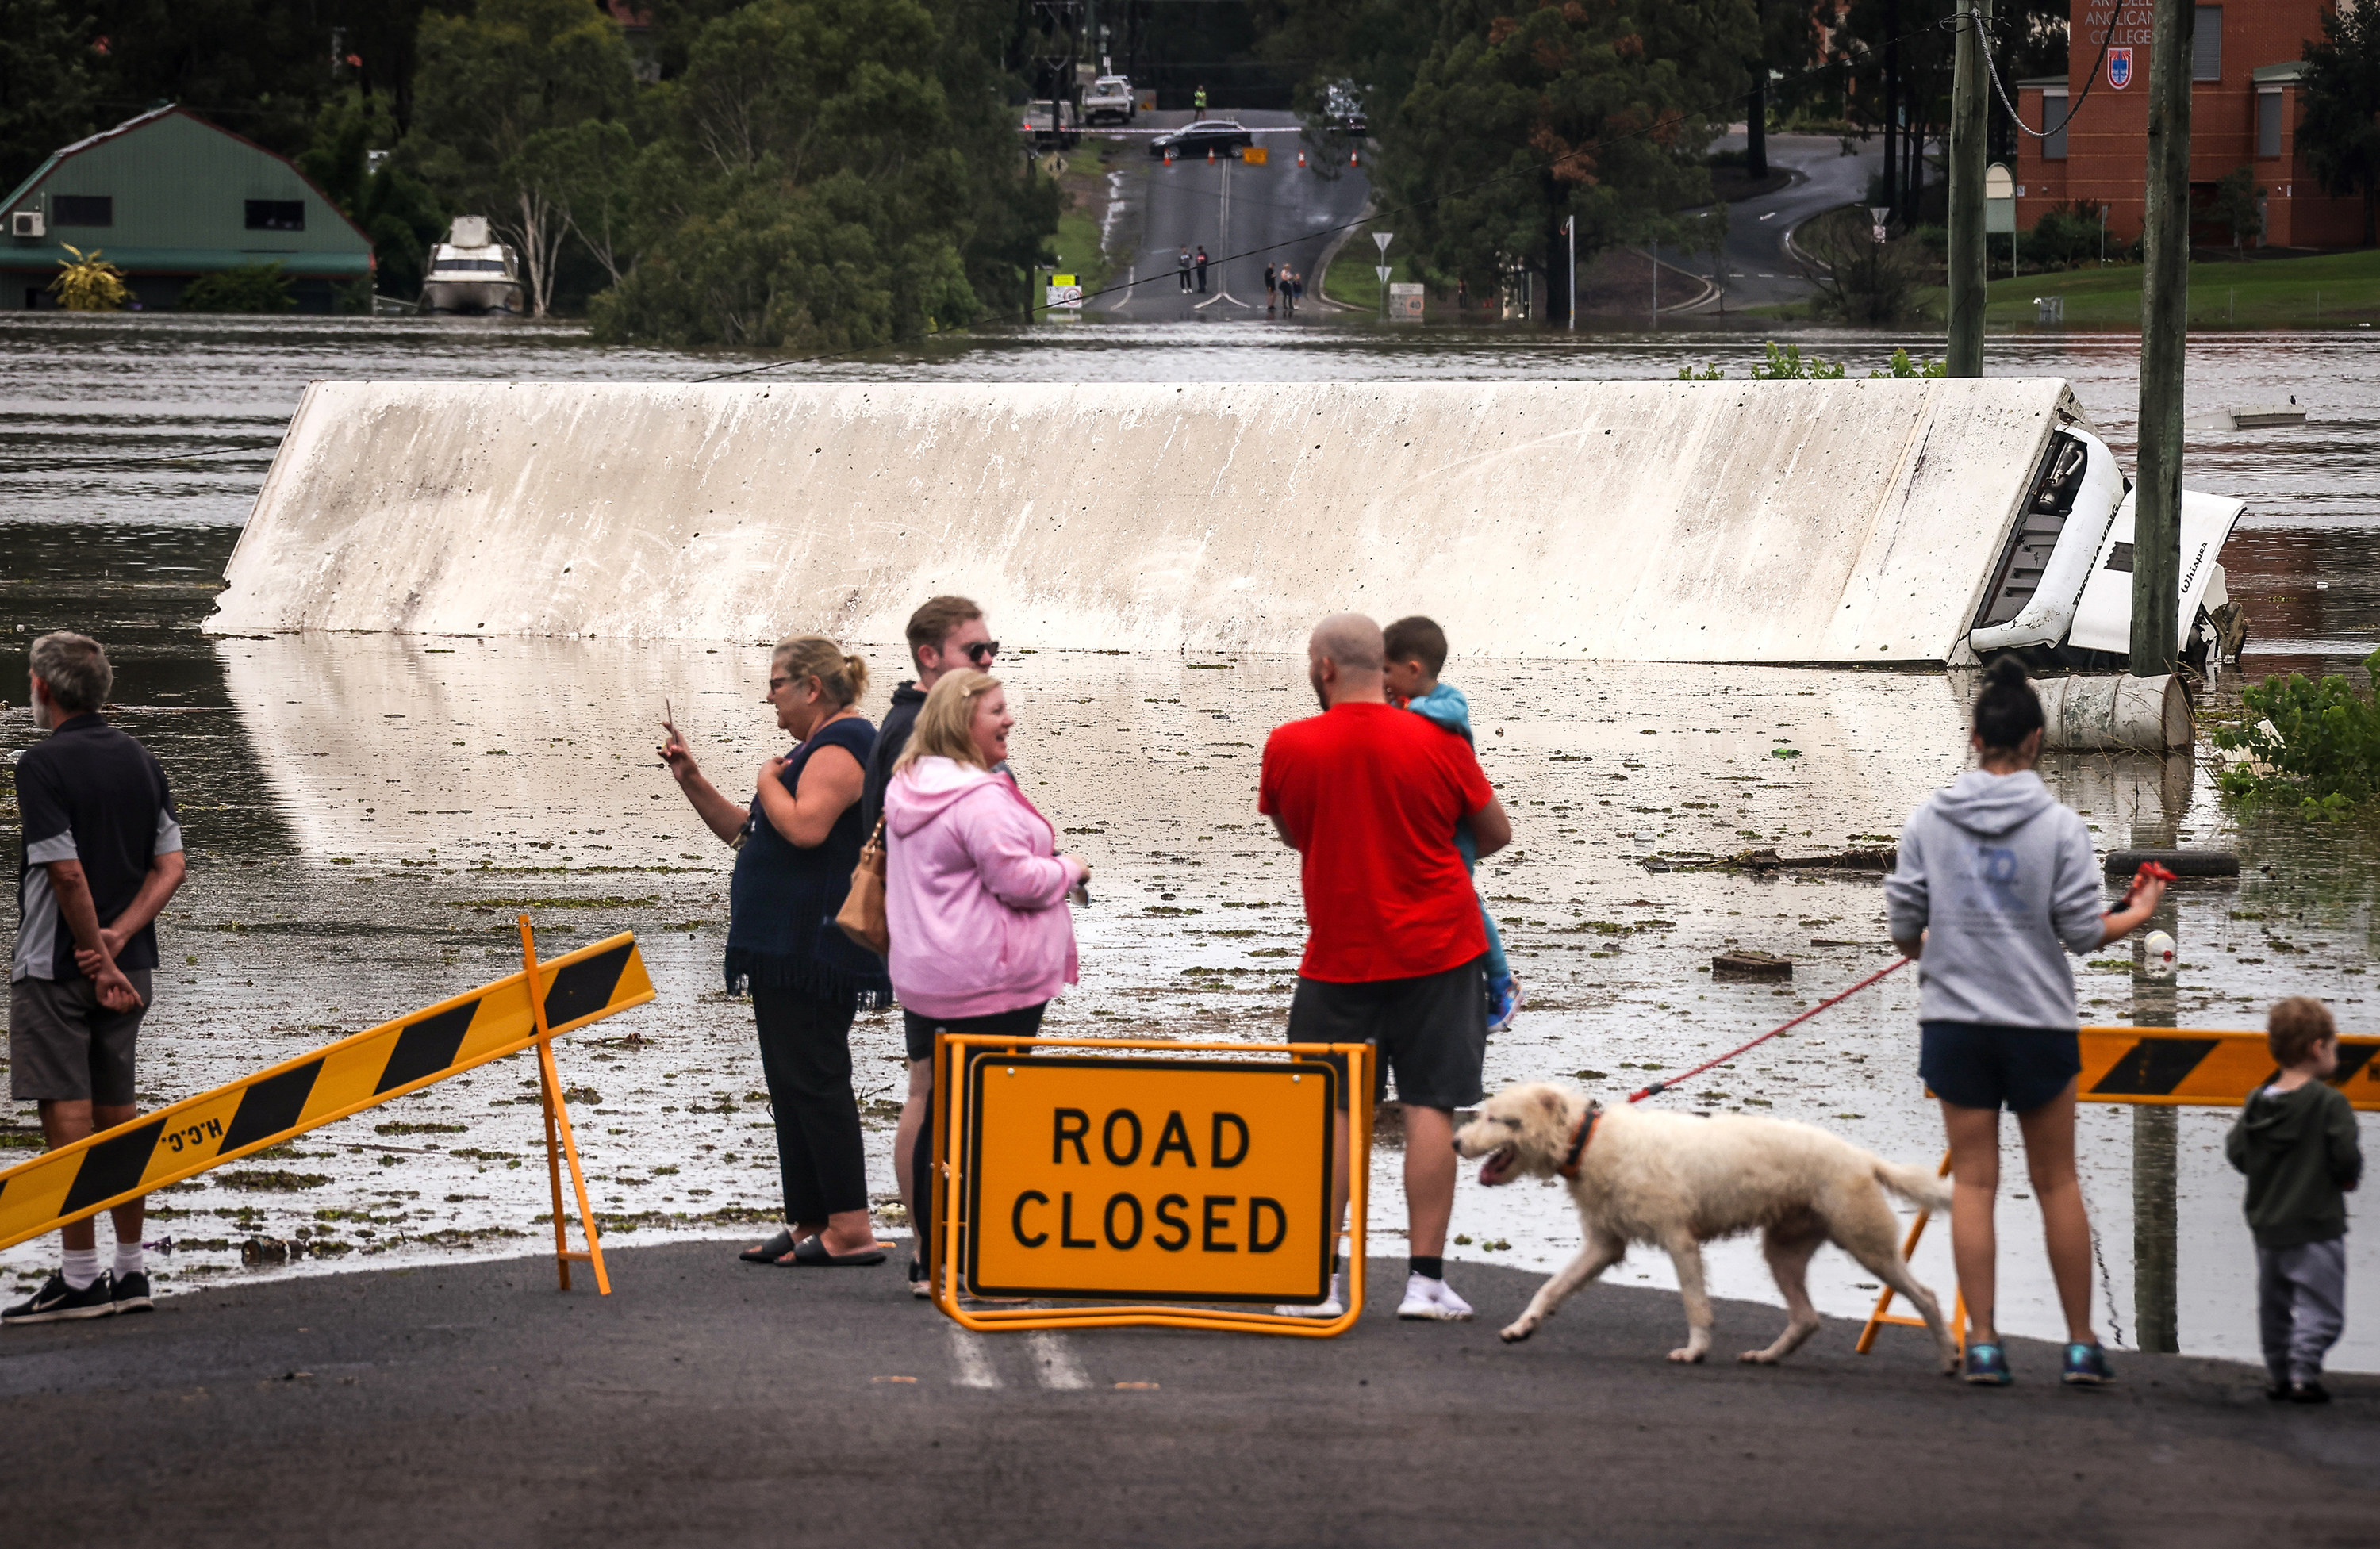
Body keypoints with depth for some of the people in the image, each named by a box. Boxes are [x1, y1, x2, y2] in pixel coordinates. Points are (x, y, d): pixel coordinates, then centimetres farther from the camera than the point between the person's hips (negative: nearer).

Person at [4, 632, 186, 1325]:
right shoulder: (142, 761, 8)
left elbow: (68, 872, -20)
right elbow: (171, 866, 4)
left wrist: (98, 959, -14)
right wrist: (118, 938, -5)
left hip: (56, 969, -7)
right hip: (127, 965, 7)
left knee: (67, 1115, -5)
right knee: (117, 1115, 12)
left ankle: (79, 1280, -5)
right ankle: (130, 1272, 15)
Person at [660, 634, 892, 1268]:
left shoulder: (843, 744, -11)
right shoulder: (817, 748, 22)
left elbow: (805, 827, -27)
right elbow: (746, 834, 26)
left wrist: (770, 781, -10)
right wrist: (692, 782, 16)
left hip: (816, 947, -11)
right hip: (785, 950, 11)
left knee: (814, 1079, -12)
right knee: (792, 1085, 11)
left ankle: (851, 1228, -14)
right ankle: (810, 1223, 13)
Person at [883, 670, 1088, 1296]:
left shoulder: (908, 791, 14)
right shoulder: (981, 798, -18)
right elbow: (1016, 878, -21)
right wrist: (1068, 868, -1)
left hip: (925, 982, 9)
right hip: (991, 985, -9)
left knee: (940, 1114, 12)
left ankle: (933, 1259, 15)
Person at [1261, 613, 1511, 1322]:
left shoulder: (1288, 747, -6)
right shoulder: (1438, 744, -6)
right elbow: (1496, 834, 7)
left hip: (1337, 958, 0)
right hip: (1436, 949, 0)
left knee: (1327, 1112, 6)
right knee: (1430, 1107, 1)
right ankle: (1426, 1277, -1)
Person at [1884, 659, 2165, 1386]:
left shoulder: (1929, 820, -3)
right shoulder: (2059, 825, -8)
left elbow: (1903, 925, 0)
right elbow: (2082, 931, -7)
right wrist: (2139, 913, 13)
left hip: (1954, 1018, 1)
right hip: (2039, 1019, -1)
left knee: (1973, 1180, 4)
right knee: (2056, 1181, 9)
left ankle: (1984, 1343, 0)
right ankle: (2081, 1345, 12)